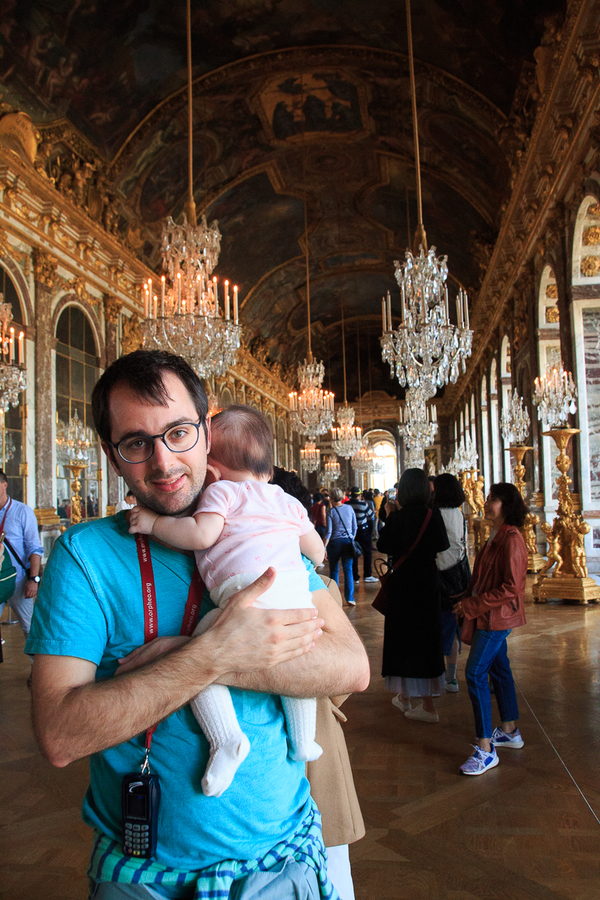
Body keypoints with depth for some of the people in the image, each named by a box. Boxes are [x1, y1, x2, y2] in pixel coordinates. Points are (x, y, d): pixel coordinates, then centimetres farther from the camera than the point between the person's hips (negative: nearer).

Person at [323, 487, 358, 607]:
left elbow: (329, 532, -10)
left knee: (334, 570, 10)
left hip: (335, 542, -2)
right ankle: (349, 598, -4)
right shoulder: (349, 508, 2)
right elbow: (355, 527, 8)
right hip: (348, 542, 2)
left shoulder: (331, 512, -7)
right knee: (348, 569, 2)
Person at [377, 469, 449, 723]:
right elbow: (443, 546, 2)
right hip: (427, 583, 2)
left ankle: (404, 696, 23)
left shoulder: (397, 518, -13)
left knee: (402, 635, 12)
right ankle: (427, 704, 11)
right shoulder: (433, 516, -8)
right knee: (427, 636, 10)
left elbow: (383, 546, -5)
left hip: (401, 583, -2)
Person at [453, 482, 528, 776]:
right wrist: (467, 598, 9)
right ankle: (510, 731, 32)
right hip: (491, 616, 10)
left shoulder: (511, 540, -19)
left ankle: (486, 749, -7)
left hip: (497, 616, -10)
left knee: (475, 673, -11)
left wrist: (472, 605, -20)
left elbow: (511, 588, -23)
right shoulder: (496, 536, 11)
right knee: (498, 669, 18)